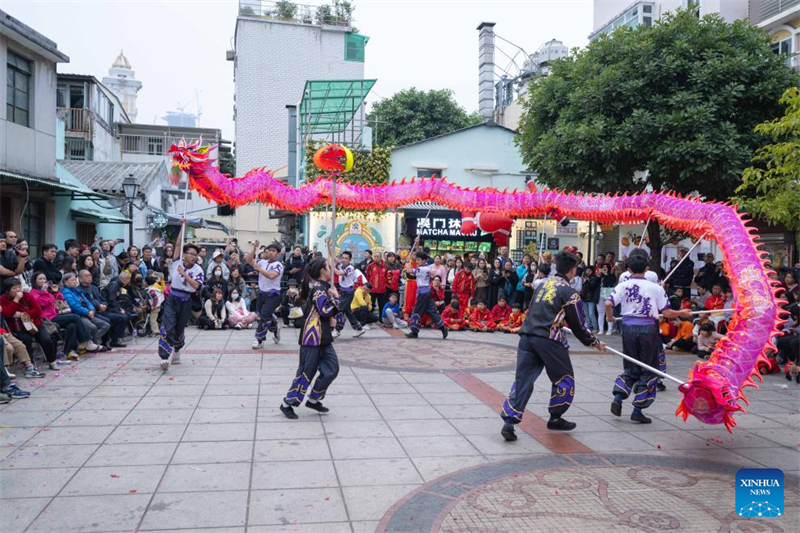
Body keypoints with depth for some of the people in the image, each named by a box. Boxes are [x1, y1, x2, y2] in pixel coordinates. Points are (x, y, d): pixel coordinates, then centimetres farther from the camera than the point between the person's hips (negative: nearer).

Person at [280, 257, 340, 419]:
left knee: (332, 369, 6)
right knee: (307, 372, -3)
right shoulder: (318, 288, -16)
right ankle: (287, 404, 9)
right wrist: (335, 297, -11)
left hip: (323, 337, 9)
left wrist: (331, 319, 0)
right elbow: (326, 310, -25)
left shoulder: (323, 287, 13)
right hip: (312, 337, -9)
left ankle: (313, 400, 19)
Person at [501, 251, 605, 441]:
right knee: (564, 378, 15)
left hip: (527, 336, 6)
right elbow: (578, 325, 2)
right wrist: (594, 342, 18)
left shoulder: (543, 284, 17)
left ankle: (509, 421, -3)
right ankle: (555, 418, 24)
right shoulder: (569, 292, -2)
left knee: (523, 379, 6)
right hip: (548, 339, -6)